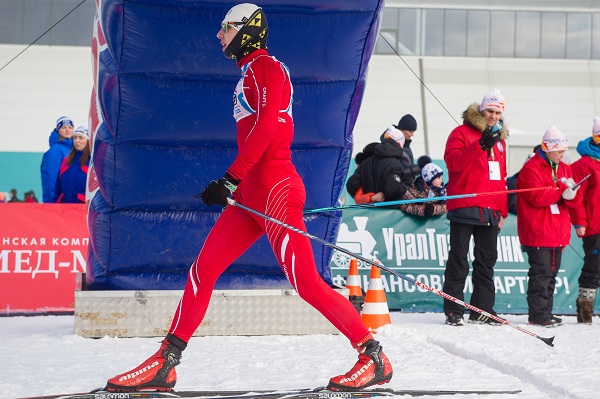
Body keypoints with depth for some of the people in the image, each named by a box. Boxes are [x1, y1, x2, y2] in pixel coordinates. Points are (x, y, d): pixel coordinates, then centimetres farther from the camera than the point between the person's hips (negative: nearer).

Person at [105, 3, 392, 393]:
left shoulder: (266, 66, -7)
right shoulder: (252, 72, 21)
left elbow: (265, 126, -19)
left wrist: (231, 178, -22)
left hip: (274, 189, -10)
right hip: (251, 193, 10)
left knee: (307, 284, -11)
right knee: (202, 271, 5)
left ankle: (374, 357, -3)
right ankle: (165, 364, 8)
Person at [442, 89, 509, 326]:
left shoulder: (499, 139, 21)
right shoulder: (462, 133, 0)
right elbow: (453, 161, -17)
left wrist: (502, 211, 19)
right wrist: (481, 144, -25)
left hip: (490, 212, 7)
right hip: (465, 208, -7)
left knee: (487, 261, 8)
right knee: (459, 260, -5)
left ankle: (482, 310, 14)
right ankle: (454, 311, -4)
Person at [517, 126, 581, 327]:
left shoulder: (564, 169, 15)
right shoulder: (531, 169, -8)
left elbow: (575, 201, 11)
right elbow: (538, 197, -20)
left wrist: (571, 195, -12)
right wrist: (562, 189, -14)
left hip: (558, 233, 8)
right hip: (538, 233, -8)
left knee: (551, 273, 12)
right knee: (541, 273, -9)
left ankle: (546, 312, 18)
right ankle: (538, 314, -7)